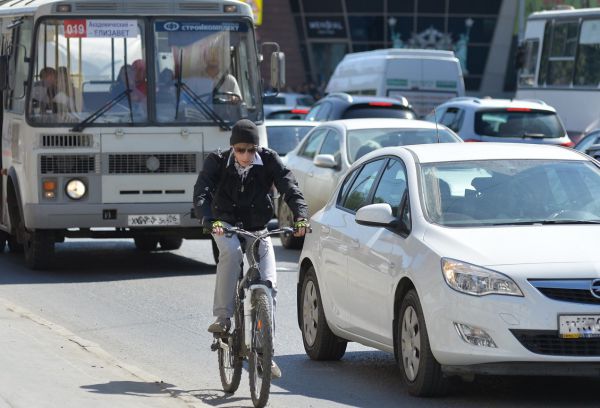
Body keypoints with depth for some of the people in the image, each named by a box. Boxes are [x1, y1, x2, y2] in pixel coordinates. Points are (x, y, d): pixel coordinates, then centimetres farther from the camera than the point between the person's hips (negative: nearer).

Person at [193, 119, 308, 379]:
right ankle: (223, 317, -28)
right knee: (231, 251, -36)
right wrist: (209, 220, -47)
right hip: (226, 225, -1)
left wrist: (300, 216, -41)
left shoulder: (268, 160, -14)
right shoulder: (218, 162, -16)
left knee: (269, 284, -12)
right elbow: (201, 192, -28)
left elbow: (289, 187, -22)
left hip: (258, 228, 1)